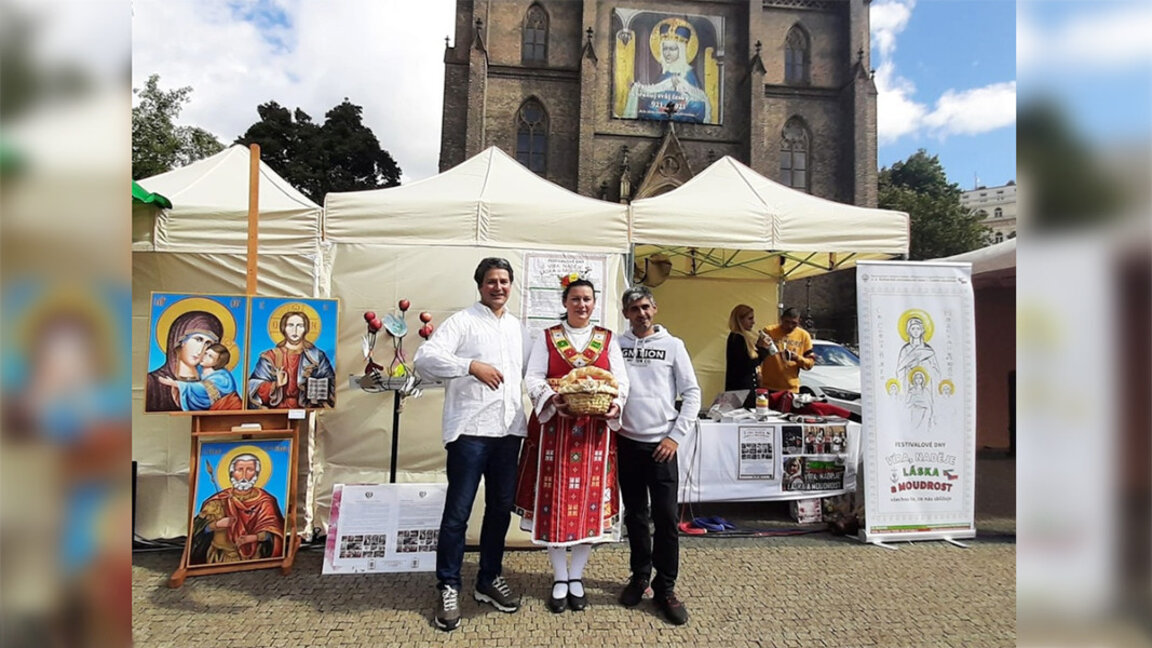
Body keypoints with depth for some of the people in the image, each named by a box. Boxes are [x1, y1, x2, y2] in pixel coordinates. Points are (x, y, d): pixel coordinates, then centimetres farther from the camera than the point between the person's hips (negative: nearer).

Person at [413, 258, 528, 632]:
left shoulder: (517, 327, 17)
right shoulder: (462, 321, -3)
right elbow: (424, 358, -15)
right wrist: (472, 366, -23)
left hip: (509, 430, 6)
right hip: (470, 430, -6)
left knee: (501, 508, 14)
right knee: (458, 512, 0)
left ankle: (489, 579, 30)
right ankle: (448, 588, 15)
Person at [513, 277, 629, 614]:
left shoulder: (608, 339, 11)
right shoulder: (546, 338, 7)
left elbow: (621, 381, 6)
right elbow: (533, 378, 0)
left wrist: (615, 404, -15)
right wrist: (552, 400, -20)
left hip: (595, 430, 1)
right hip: (554, 427, -1)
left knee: (590, 501, 4)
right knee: (555, 501, 2)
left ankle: (576, 577, 21)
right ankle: (559, 579, 19)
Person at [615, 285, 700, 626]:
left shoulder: (672, 345, 2)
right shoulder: (615, 345, 5)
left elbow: (692, 393, 1)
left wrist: (676, 436, -6)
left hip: (662, 445, -1)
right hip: (627, 442, 2)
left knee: (666, 517, 0)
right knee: (635, 515, 12)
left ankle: (666, 587, 13)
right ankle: (640, 576, 29)